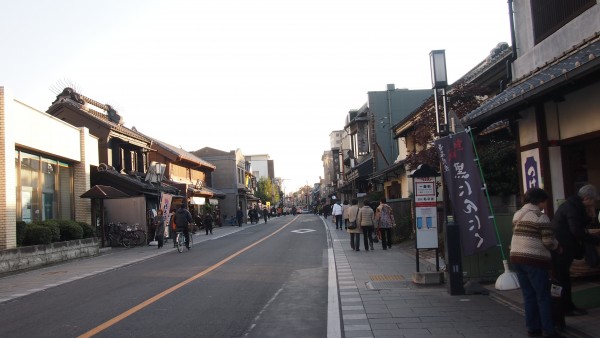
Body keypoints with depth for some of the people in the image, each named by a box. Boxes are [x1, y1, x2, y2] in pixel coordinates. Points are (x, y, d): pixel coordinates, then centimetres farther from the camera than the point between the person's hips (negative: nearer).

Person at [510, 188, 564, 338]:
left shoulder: (517, 214, 13)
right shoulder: (541, 216, -10)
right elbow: (549, 241, -13)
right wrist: (558, 248, 5)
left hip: (517, 258, 7)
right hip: (534, 260, -7)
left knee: (528, 295, 13)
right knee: (543, 296, 3)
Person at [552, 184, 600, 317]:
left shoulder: (574, 205, 13)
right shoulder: (572, 207, -18)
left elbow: (580, 225, 16)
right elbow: (577, 231, -24)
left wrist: (589, 215, 2)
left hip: (562, 247, 10)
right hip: (561, 248, -10)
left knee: (563, 278, 15)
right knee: (563, 279, -1)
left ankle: (567, 307, 24)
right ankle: (567, 308, 8)